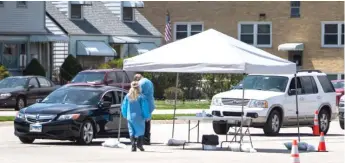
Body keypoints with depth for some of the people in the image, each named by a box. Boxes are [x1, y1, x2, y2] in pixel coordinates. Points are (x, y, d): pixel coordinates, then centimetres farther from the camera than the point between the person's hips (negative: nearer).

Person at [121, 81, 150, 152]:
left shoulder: (127, 96, 1)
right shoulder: (140, 97, -8)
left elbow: (124, 107, 8)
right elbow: (144, 107, -7)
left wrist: (125, 115, 22)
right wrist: (147, 116, 2)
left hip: (130, 117, 2)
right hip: (139, 117, -2)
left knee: (132, 132, 6)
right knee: (140, 130, 10)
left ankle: (133, 146, -3)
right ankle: (139, 144, -4)